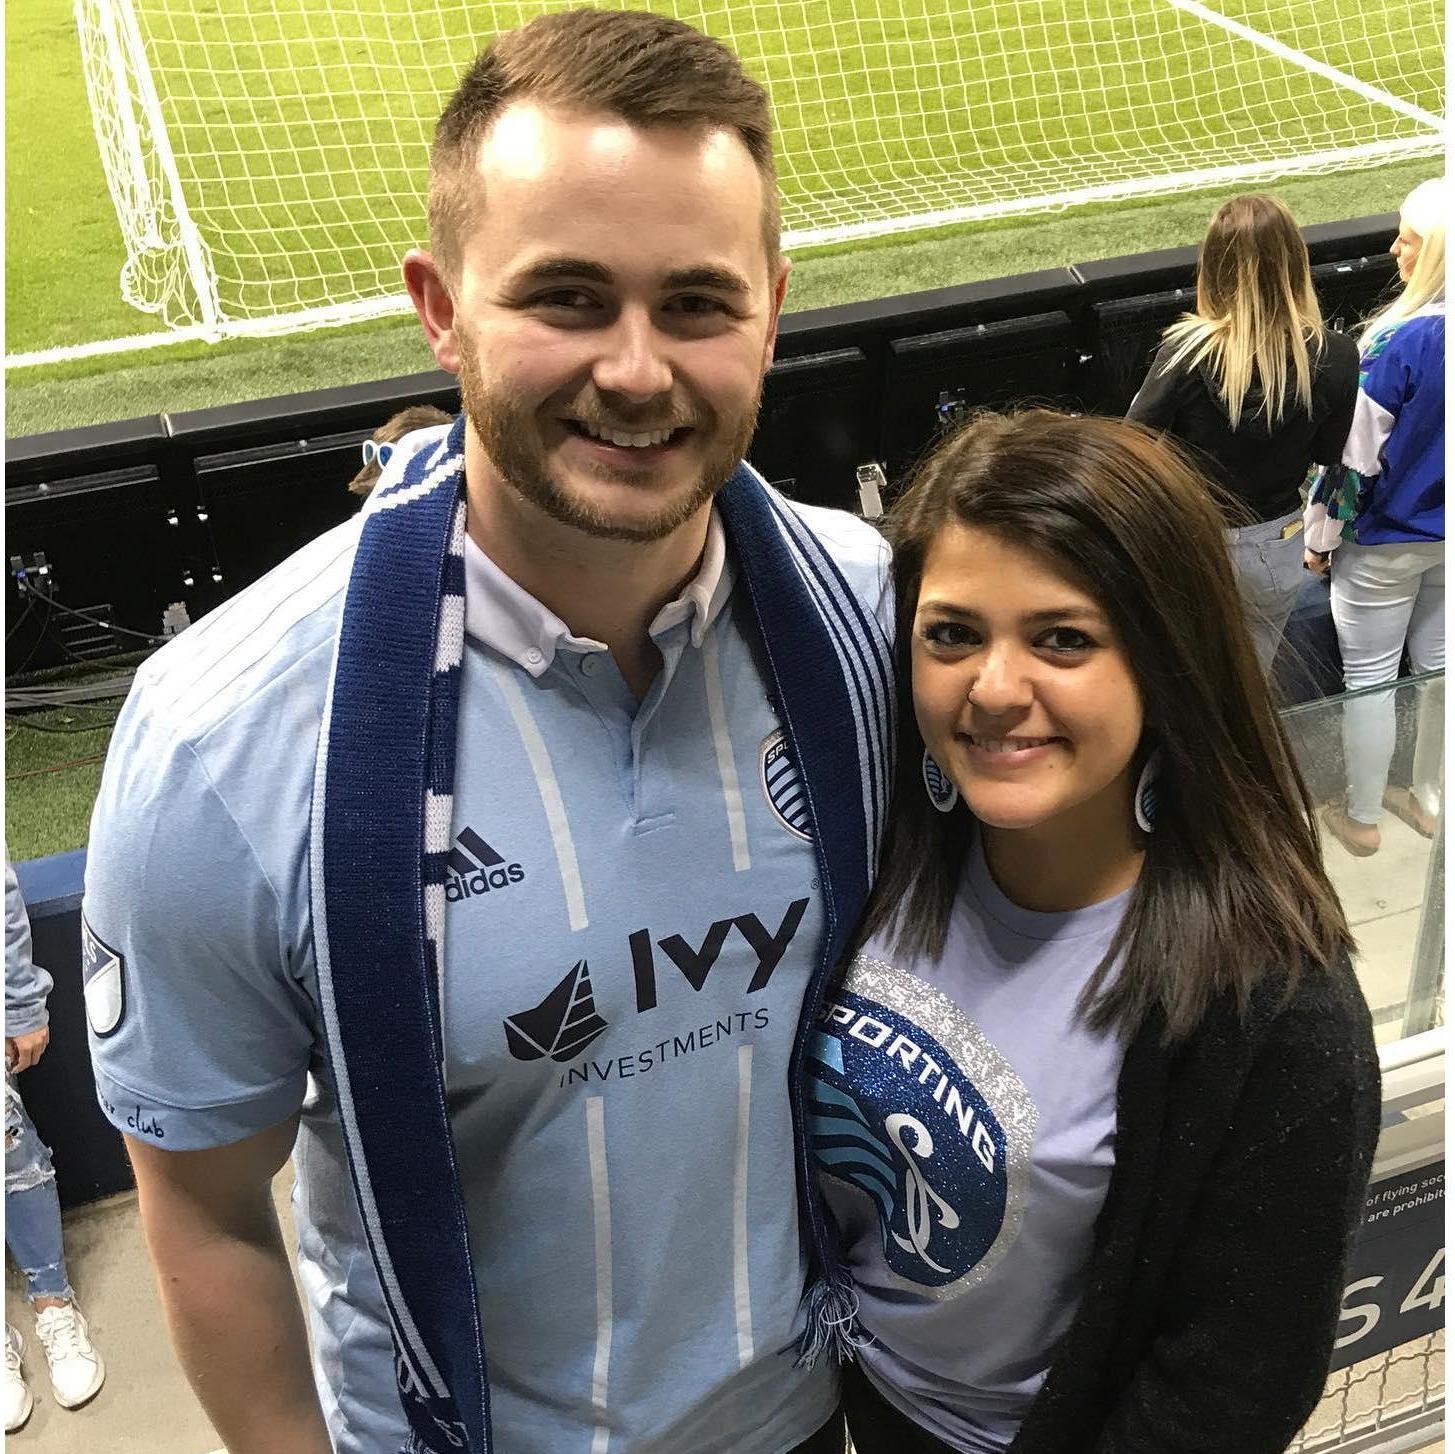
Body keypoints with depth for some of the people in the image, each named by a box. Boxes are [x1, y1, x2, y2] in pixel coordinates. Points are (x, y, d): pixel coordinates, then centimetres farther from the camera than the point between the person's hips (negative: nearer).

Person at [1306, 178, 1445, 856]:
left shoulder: (1402, 339, -27)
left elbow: (1355, 452, -21)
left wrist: (1322, 536, -8)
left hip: (1386, 539, -6)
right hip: (1444, 535, 7)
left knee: (1370, 677, 9)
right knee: (1437, 662, 20)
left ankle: (1361, 819, 23)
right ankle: (1427, 798, 38)